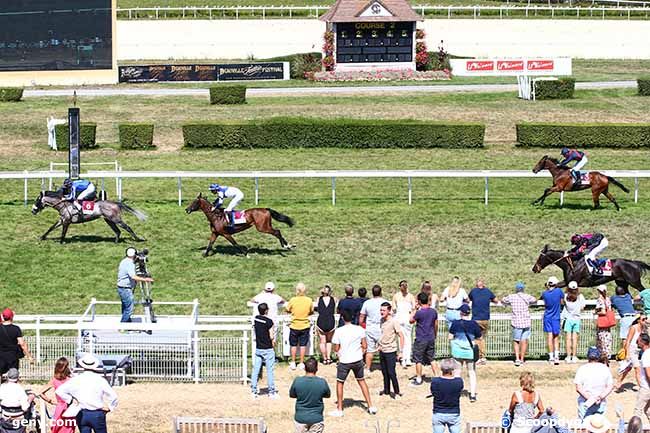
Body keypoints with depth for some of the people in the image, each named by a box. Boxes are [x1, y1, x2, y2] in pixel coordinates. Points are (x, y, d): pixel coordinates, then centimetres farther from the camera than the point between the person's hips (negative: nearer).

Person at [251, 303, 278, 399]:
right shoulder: (269, 321, -16)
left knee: (255, 370, 8)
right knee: (269, 371, 3)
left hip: (258, 349, 5)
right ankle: (271, 392, 8)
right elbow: (271, 337, -16)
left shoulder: (255, 319, 1)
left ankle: (253, 391, 10)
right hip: (268, 349, -5)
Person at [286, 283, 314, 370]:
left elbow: (287, 310, -1)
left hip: (294, 326, -1)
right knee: (303, 345, 10)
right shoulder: (309, 301, -10)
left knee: (294, 345, 12)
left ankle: (293, 363, 17)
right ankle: (302, 363, 14)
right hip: (305, 326, 1)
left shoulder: (293, 300, -15)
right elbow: (311, 311, 4)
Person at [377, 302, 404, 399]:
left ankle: (397, 392, 5)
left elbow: (401, 336, -14)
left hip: (390, 351, -7)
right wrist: (379, 345, 18)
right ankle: (386, 390, 25)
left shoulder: (394, 321, -15)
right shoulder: (382, 320, 7)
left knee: (391, 373, -6)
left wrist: (400, 352, -16)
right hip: (382, 351, 7)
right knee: (384, 372, 13)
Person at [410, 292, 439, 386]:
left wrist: (415, 309, 0)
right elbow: (436, 325, 10)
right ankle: (436, 376, 14)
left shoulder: (419, 312, -19)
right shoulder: (434, 312, 0)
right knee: (432, 359, 15)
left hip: (420, 340, -6)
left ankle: (418, 379, 12)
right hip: (431, 339, 6)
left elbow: (411, 320, -3)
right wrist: (434, 336, 23)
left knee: (418, 360, 6)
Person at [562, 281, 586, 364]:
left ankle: (568, 357, -2)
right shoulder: (580, 296, -4)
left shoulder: (566, 296, -6)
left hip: (568, 319, -1)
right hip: (577, 319, 1)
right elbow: (582, 308, 0)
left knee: (568, 339, 1)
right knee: (575, 339, 4)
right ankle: (574, 357, 3)